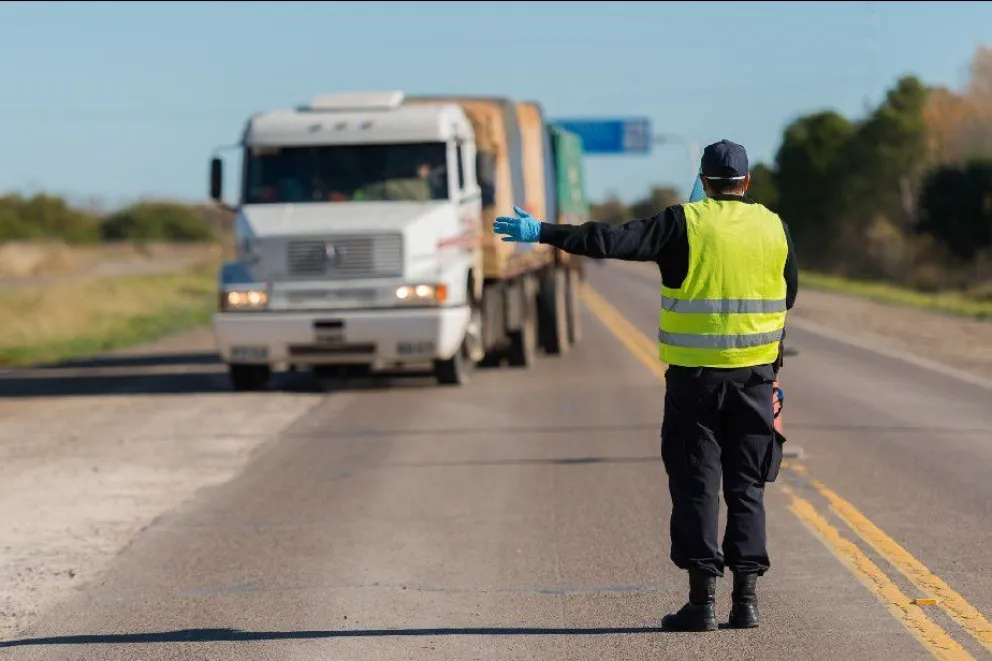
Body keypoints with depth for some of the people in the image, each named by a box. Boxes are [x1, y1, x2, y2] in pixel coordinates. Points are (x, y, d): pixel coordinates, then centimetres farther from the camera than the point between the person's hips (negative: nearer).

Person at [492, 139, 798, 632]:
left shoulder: (684, 224, -7)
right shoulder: (774, 227, 4)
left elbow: (614, 240, -13)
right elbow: (788, 296, 16)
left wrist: (544, 234, -9)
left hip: (694, 377, -3)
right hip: (754, 376, 3)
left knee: (696, 485, 3)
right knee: (746, 486, 9)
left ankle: (702, 598, 0)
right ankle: (745, 597, 6)